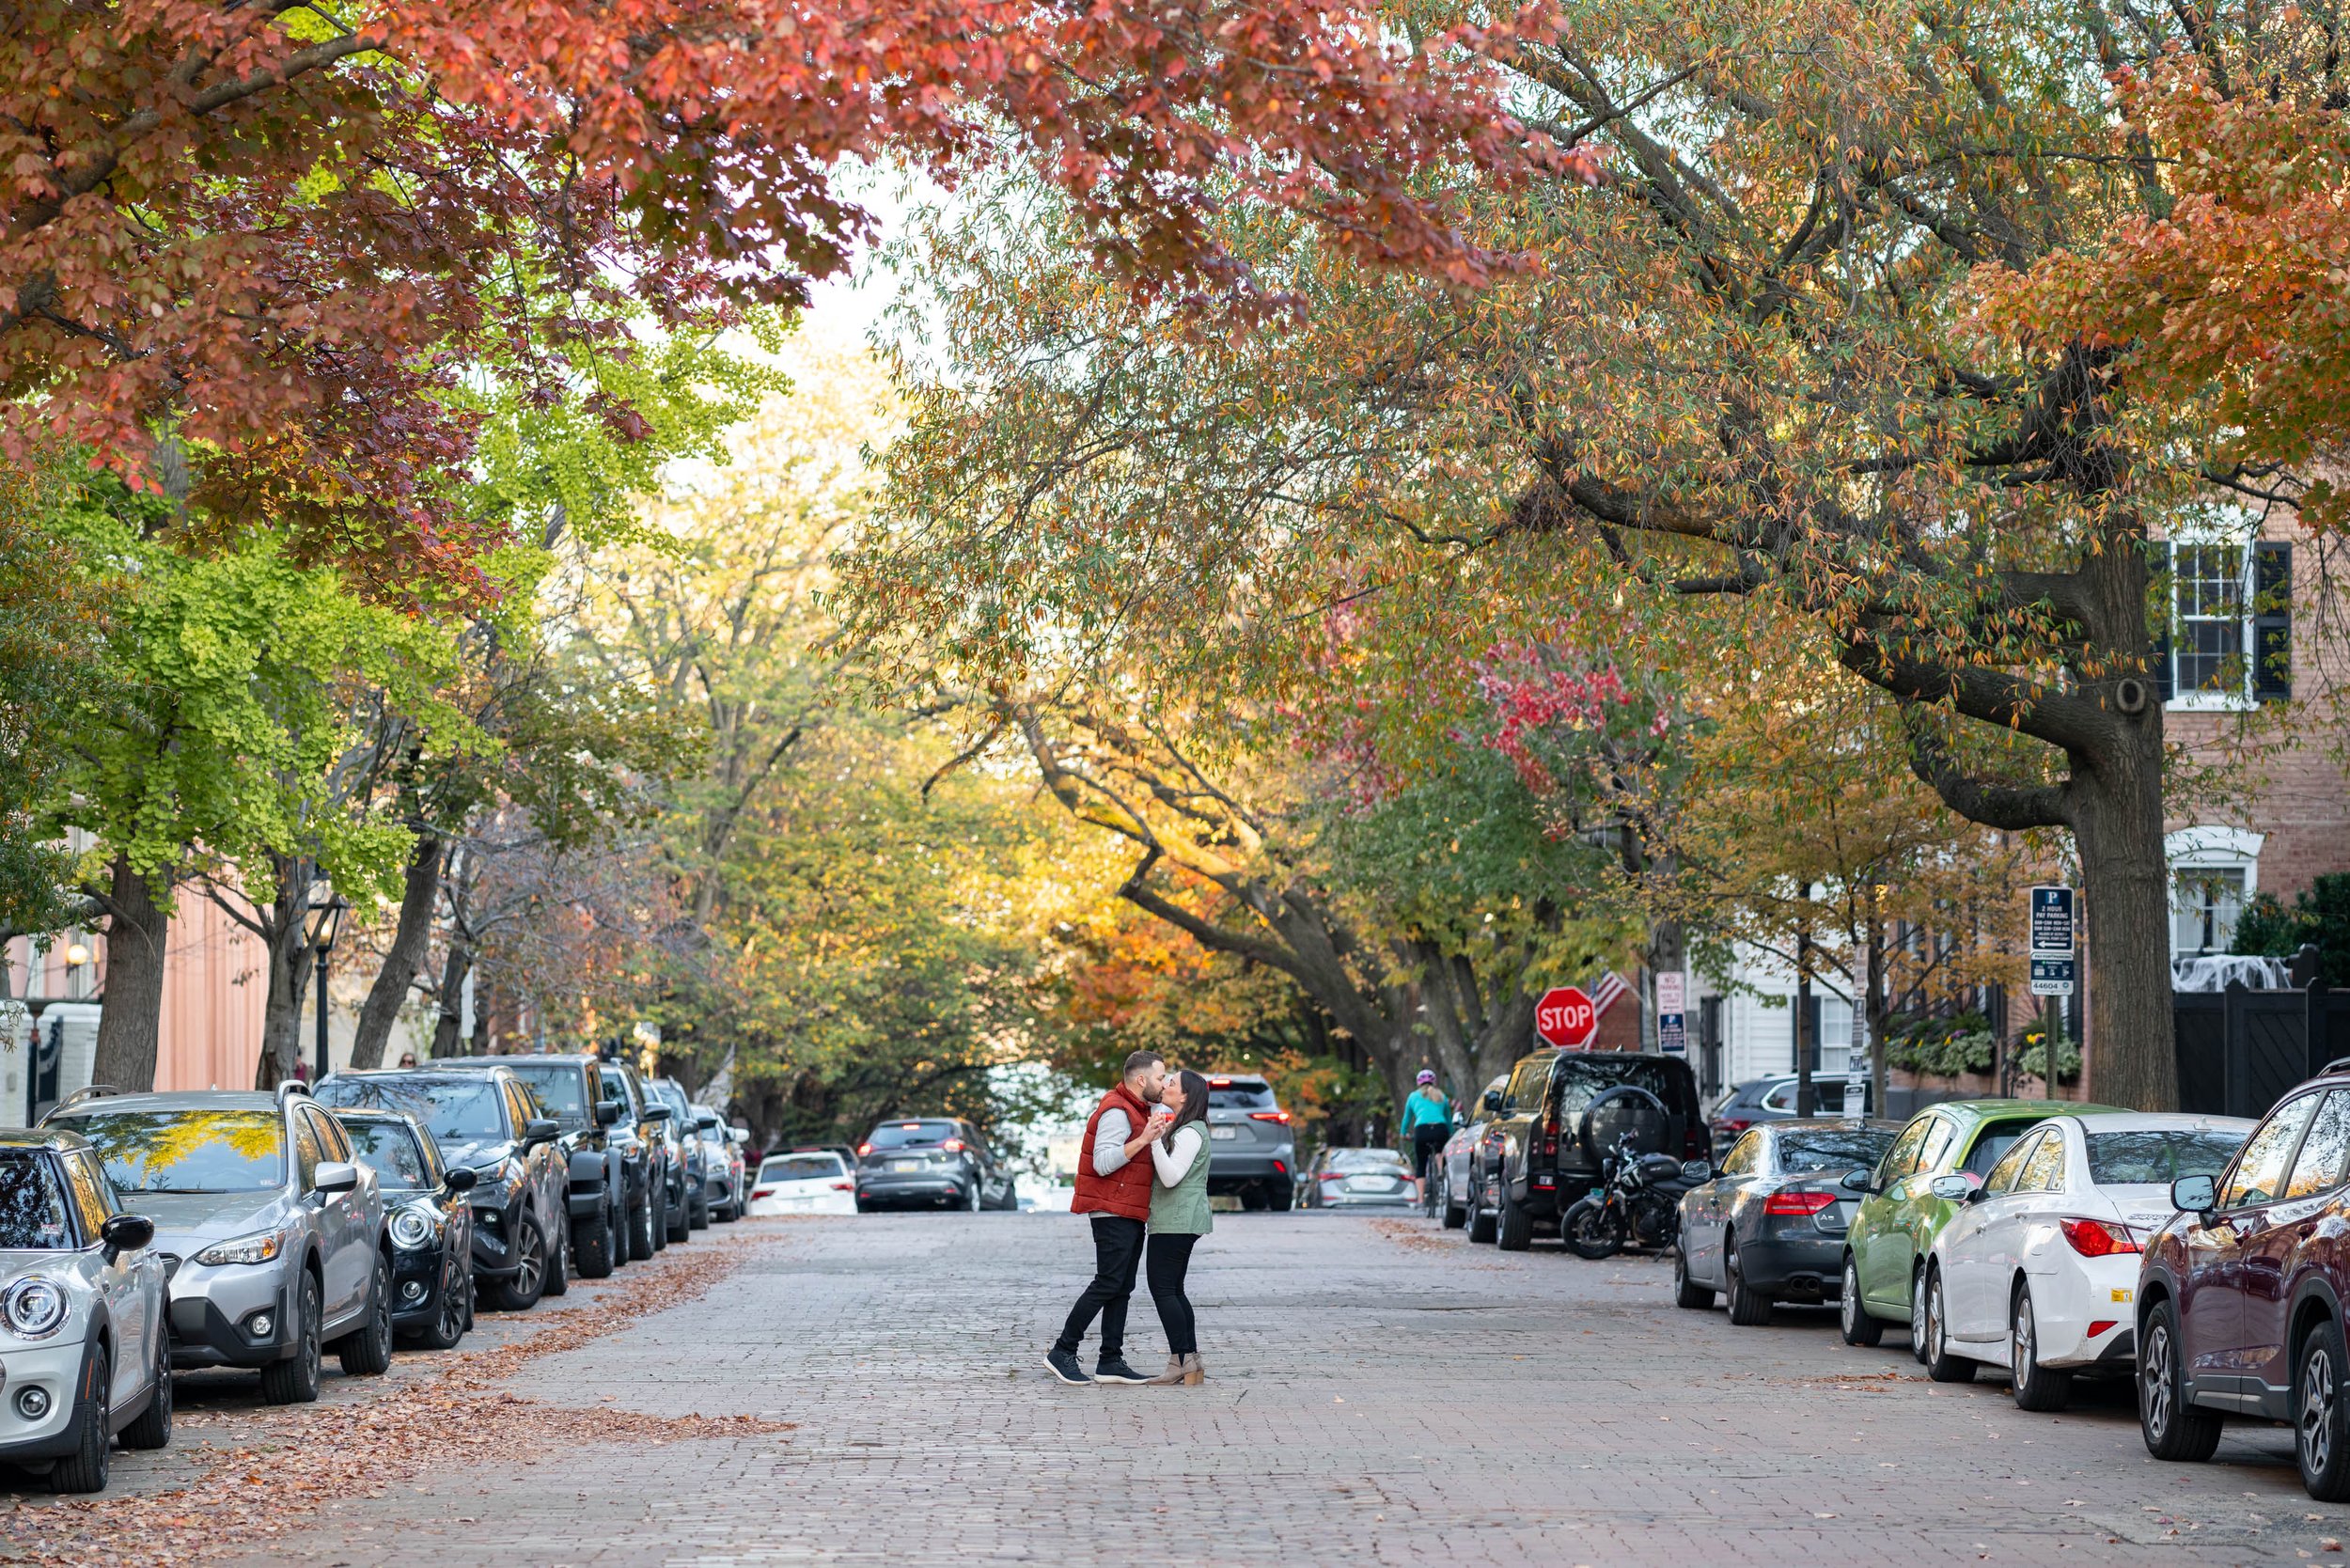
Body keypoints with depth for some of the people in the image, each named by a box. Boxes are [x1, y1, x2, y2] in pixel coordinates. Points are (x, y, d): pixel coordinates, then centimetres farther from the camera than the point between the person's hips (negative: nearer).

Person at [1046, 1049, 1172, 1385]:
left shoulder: (1142, 1109, 17)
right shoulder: (1116, 1111, -15)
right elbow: (1102, 1163, -23)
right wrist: (1143, 1139, -27)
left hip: (1132, 1215, 10)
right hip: (1113, 1212, -10)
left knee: (1122, 1288, 7)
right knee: (1108, 1284, -12)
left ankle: (1110, 1361, 8)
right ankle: (1063, 1351, -8)